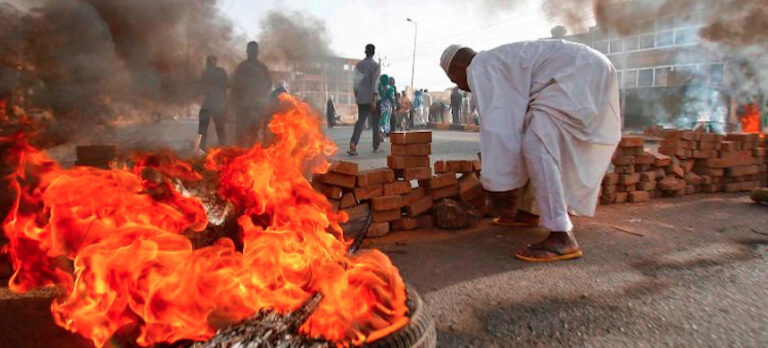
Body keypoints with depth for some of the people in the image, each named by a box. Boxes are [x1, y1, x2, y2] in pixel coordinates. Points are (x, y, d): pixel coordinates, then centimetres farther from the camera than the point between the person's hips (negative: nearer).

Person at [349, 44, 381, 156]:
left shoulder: (358, 65, 9)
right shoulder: (376, 66, -8)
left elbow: (356, 82, 10)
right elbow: (373, 83, -18)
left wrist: (356, 97, 19)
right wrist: (374, 100, -19)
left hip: (361, 97, 4)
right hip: (372, 97, -4)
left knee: (361, 120, 2)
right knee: (375, 121, 12)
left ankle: (353, 143, -22)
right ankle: (376, 146, 20)